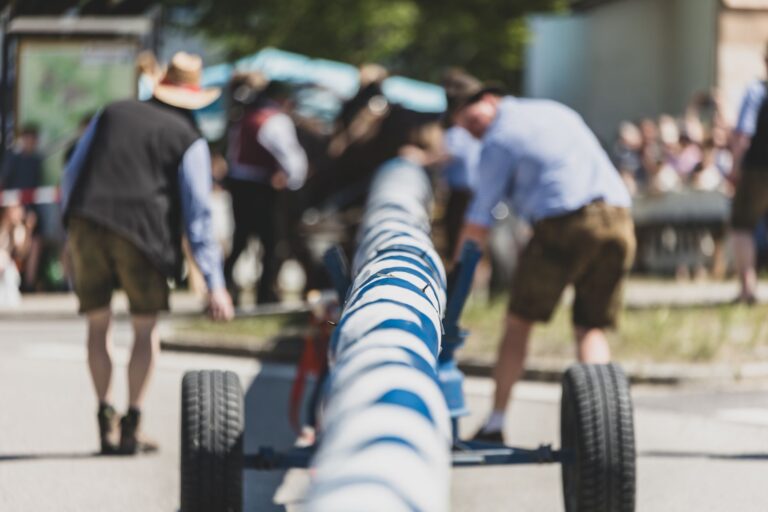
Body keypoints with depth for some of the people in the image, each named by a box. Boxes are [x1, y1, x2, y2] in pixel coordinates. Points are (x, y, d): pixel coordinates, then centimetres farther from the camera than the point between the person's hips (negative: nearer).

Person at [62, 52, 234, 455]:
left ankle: (106, 420, 9)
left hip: (86, 223, 3)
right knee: (146, 328, 11)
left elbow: (71, 175, 16)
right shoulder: (189, 140, 9)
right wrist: (214, 284, 2)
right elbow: (197, 212, 3)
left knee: (98, 323, 14)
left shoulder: (112, 113, 19)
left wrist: (69, 227, 27)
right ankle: (131, 428, 6)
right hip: (140, 232, -3)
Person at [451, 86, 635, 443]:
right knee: (591, 327, 11)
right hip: (618, 216, 5)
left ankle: (495, 423, 11)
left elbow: (477, 224, 6)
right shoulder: (556, 112, 26)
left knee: (519, 321, 9)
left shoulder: (499, 141, 6)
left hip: (564, 224, -5)